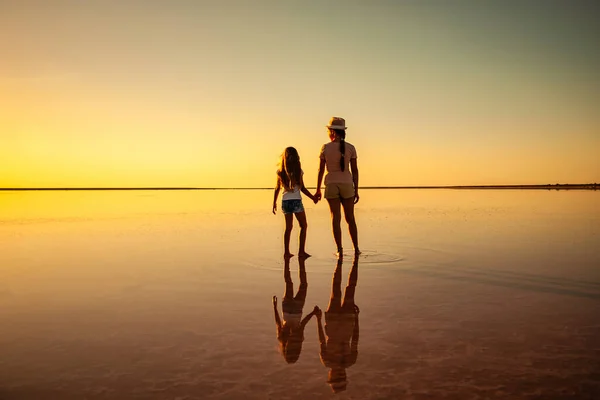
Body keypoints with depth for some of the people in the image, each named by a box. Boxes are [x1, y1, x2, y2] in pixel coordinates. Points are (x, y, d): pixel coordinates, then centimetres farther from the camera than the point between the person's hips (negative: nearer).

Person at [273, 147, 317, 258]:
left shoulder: (280, 172, 2)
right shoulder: (298, 171, -7)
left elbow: (277, 188, 6)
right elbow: (302, 188, -7)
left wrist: (274, 202, 15)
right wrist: (313, 197, 2)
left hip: (285, 202, 4)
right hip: (296, 201, -4)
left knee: (288, 227, 13)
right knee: (303, 226, 8)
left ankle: (286, 252, 11)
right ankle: (301, 251, 2)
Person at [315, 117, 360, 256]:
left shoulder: (325, 148, -5)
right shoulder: (350, 148, -3)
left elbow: (321, 170, -2)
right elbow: (355, 170, -2)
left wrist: (318, 190, 6)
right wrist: (356, 191, 5)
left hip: (331, 186, -1)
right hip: (346, 185, 1)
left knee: (336, 218, 3)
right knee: (350, 218, 13)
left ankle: (340, 250, 1)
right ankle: (356, 248, 16)